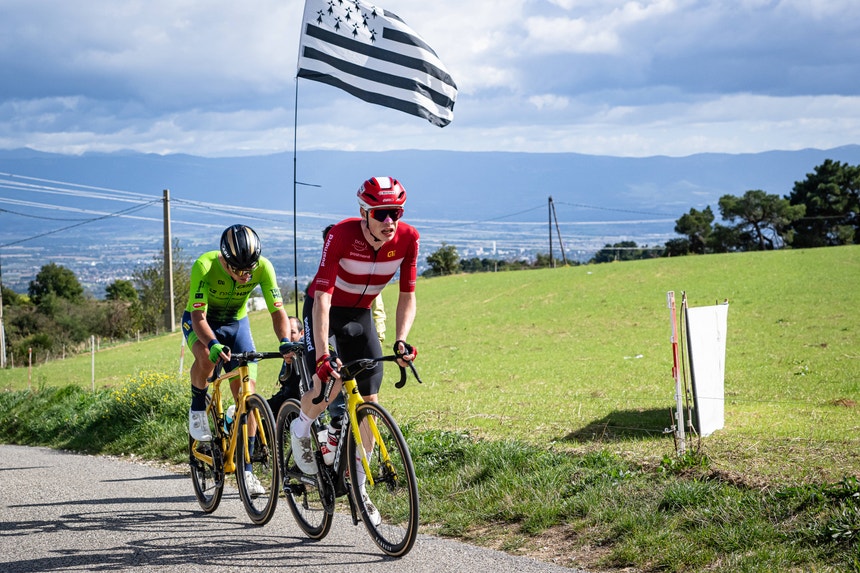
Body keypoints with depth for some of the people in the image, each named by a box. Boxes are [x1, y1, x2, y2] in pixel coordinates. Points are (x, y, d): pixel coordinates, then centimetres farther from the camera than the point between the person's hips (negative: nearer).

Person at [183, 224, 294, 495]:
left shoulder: (263, 267, -26)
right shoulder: (205, 265, -33)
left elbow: (277, 310, -22)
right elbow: (198, 316, -35)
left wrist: (285, 340, -42)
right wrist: (213, 344, -53)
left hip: (237, 323, 3)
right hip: (201, 321, -2)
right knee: (207, 357, -37)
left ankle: (245, 468, 2)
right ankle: (198, 405, -7)